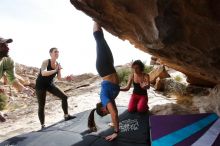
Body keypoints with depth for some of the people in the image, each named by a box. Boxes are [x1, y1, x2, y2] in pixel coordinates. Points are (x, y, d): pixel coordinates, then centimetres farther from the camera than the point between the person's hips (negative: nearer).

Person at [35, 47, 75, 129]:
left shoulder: (57, 64, -2)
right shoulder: (46, 62, -19)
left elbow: (59, 78, -2)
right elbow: (43, 73, -38)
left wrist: (59, 70, -19)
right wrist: (55, 70, -41)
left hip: (50, 85, 6)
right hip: (41, 85, -5)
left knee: (64, 97, -5)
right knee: (41, 106, 0)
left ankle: (66, 116, 6)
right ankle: (42, 125, 13)